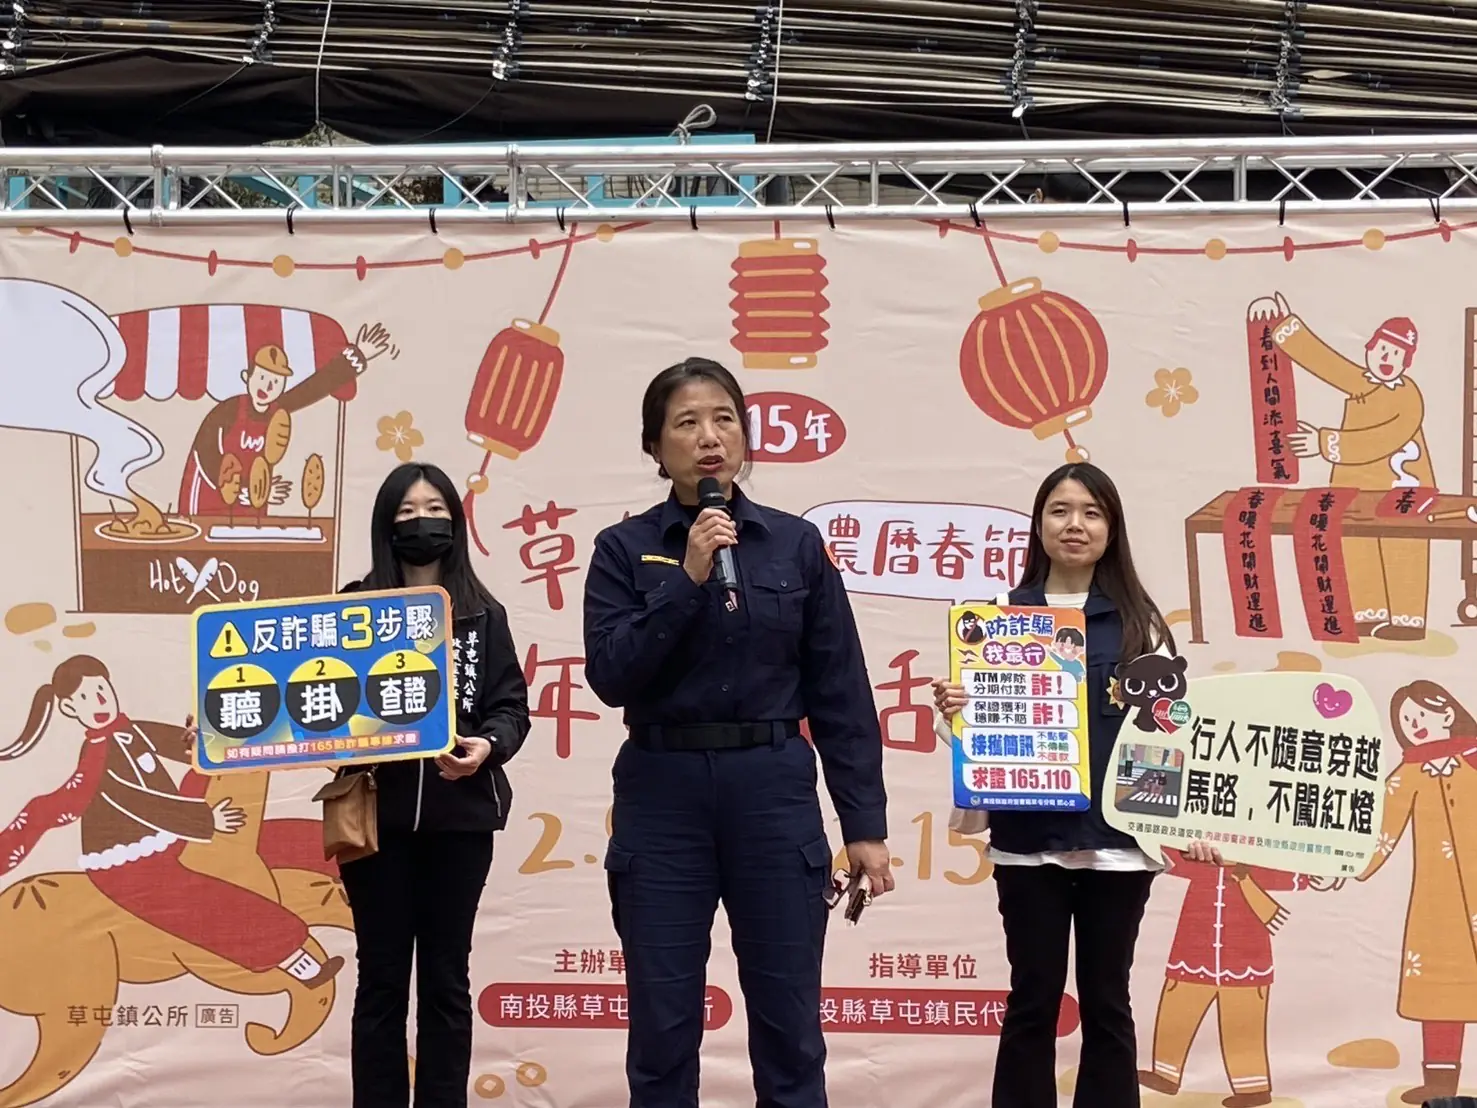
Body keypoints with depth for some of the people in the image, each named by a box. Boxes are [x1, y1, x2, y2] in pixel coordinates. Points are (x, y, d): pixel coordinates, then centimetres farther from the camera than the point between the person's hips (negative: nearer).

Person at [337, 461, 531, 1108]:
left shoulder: (483, 616, 9)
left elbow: (511, 707, 4)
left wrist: (487, 747, -15)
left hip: (459, 816, 1)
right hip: (378, 813, -1)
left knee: (446, 979, 6)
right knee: (382, 979, 3)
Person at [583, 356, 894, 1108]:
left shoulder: (795, 544, 5)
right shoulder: (624, 549, 2)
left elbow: (840, 695, 4)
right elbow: (611, 677, -9)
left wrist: (865, 824, 1)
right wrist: (688, 580, -15)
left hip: (775, 791, 1)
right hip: (663, 795, -1)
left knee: (789, 1024, 5)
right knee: (663, 1025, 4)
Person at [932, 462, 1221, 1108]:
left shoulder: (1138, 623, 5)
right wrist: (952, 713, -14)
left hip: (1117, 840, 0)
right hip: (1028, 838, 0)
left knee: (1106, 1001, 8)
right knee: (1032, 1001, 6)